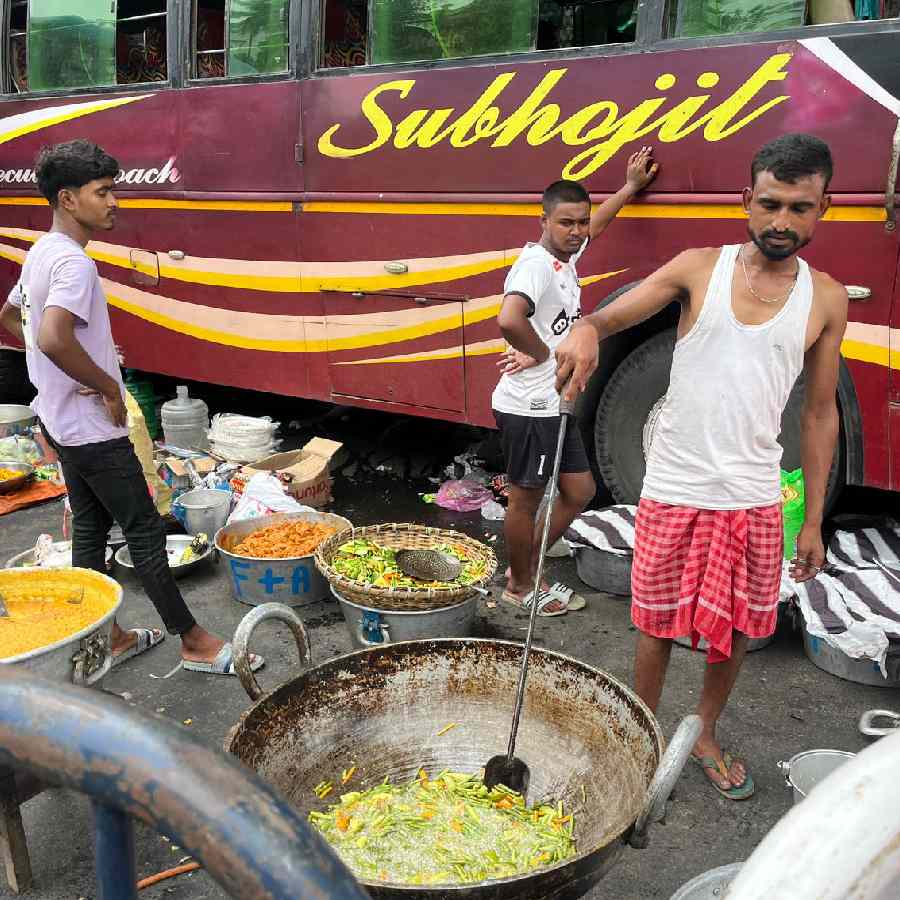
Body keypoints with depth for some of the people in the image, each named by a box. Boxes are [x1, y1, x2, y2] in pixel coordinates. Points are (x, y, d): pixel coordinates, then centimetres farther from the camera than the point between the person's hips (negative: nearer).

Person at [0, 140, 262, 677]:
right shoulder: (74, 262, -21)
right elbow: (53, 338, -36)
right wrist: (109, 386, -23)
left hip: (63, 423, 10)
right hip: (93, 429, -10)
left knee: (90, 528, 16)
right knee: (145, 532, -2)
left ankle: (108, 637, 28)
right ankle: (194, 642, 9)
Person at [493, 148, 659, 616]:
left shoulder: (565, 256, 10)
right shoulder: (536, 264, -19)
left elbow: (594, 226, 34)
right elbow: (509, 319, -38)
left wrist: (630, 187, 40)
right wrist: (540, 352, -21)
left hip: (555, 406, 10)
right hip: (528, 409, -10)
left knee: (579, 491, 17)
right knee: (526, 500, 6)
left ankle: (524, 566, 31)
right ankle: (521, 587, 25)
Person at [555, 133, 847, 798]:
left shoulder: (826, 300, 1)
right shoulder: (699, 269, -4)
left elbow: (820, 412, 6)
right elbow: (607, 318, -9)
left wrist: (814, 520, 6)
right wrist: (585, 331, -35)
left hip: (755, 499, 2)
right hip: (674, 490, -2)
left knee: (736, 629, 15)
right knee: (658, 624, 10)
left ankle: (705, 737, 40)